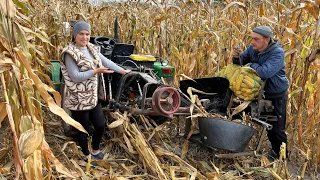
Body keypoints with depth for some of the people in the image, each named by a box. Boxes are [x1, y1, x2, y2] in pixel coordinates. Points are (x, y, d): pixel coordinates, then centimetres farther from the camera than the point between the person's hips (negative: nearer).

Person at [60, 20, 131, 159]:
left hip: (94, 97, 7)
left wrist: (122, 71, 10)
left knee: (100, 125, 14)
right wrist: (96, 71, -25)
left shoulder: (91, 48, 7)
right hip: (78, 100, -7)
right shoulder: (70, 53, -16)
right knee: (83, 130, 9)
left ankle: (95, 150, 40)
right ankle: (86, 155, 32)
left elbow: (106, 61, 12)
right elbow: (75, 77, -22)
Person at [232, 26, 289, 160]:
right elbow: (241, 62, -2)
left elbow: (264, 72, -38)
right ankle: (275, 150, 39)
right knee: (268, 125, 20)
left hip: (277, 95, -6)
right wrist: (237, 57, -26)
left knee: (278, 128, 1)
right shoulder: (253, 49, -7)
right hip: (262, 93, 7)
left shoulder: (277, 53, -26)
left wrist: (251, 65, -20)